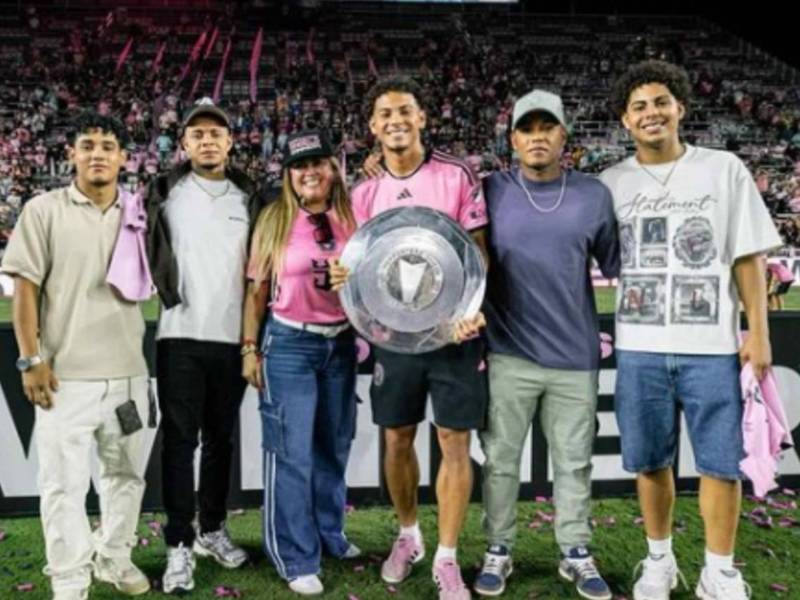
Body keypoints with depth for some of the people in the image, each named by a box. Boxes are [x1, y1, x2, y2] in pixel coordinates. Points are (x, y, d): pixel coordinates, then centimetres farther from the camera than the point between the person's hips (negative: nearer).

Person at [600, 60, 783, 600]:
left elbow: (748, 257, 3)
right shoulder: (611, 183, 5)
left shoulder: (724, 169, 3)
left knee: (722, 462, 4)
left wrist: (759, 332, -2)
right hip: (639, 348, 1)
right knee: (650, 461, 10)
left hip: (712, 347, -1)